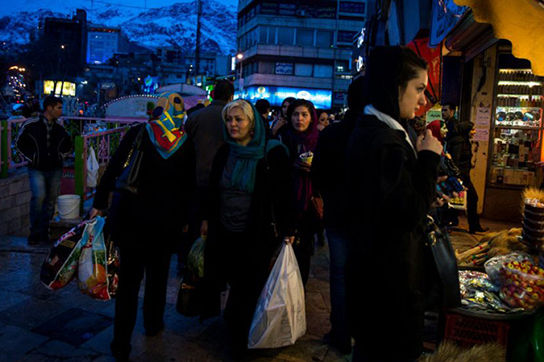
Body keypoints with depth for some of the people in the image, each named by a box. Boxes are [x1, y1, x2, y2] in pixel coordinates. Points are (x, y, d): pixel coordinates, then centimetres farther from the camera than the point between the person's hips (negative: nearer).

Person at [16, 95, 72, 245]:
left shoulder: (60, 129, 7)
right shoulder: (30, 125, -4)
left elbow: (68, 145, 22)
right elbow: (20, 143, 5)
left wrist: (60, 156, 9)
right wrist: (31, 158, -2)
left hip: (55, 170, 4)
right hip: (37, 169, -4)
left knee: (51, 200, 6)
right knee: (39, 197, -19)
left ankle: (44, 233, 20)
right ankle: (35, 232, -2)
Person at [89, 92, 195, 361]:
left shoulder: (137, 133, -5)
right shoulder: (186, 143, -2)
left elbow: (113, 169, -7)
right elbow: (189, 185, 2)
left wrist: (99, 203, 0)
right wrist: (186, 218, 11)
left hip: (130, 217, -1)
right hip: (167, 221, 1)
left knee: (129, 278, 6)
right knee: (158, 275, 20)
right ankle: (153, 324, 37)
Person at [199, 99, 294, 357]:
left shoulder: (273, 154, -12)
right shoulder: (225, 152, 3)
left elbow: (282, 195, -10)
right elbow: (213, 189, 13)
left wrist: (287, 229, -9)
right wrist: (207, 218, 15)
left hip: (255, 238, -4)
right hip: (223, 234, 4)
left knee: (246, 290, 9)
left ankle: (238, 345, 33)